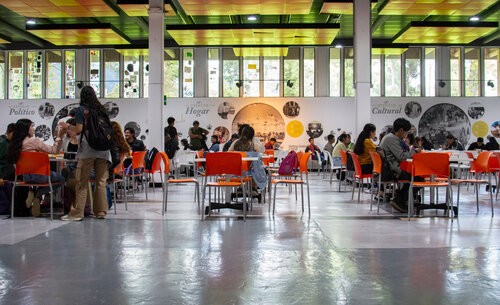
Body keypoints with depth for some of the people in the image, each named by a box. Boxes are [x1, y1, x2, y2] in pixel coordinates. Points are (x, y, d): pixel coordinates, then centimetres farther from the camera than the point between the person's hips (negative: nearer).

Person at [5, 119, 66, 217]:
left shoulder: (16, 143, 4)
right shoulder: (34, 141, -15)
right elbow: (54, 150, -13)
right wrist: (59, 136, -9)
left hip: (25, 176, 7)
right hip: (38, 175, -7)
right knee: (61, 179, 17)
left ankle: (35, 193, 5)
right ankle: (38, 193, -3)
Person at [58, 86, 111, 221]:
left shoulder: (81, 110, 1)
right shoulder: (102, 109, 14)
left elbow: (78, 129, -5)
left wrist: (66, 126, 13)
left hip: (87, 150, -4)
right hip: (103, 149, 4)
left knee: (81, 182, -1)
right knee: (101, 181, 6)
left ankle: (76, 213, -1)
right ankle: (101, 211, 8)